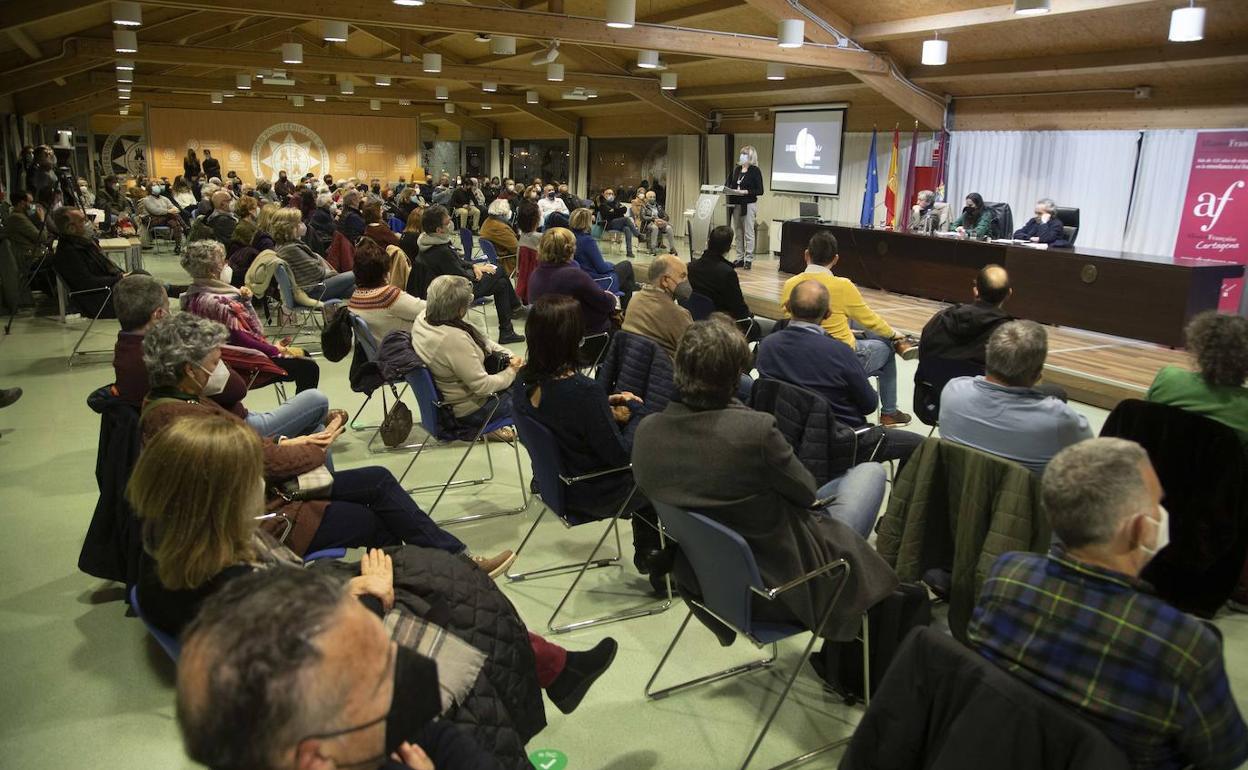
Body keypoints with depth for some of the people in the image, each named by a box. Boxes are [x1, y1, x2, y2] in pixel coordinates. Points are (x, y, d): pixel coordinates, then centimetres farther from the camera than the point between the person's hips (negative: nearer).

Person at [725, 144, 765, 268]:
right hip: (736, 204, 6)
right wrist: (727, 190, -5)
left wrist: (747, 192, -21)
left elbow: (760, 191, -9)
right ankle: (739, 258, 17)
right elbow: (728, 184, 16)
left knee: (748, 233, -2)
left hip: (749, 205, -6)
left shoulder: (755, 171, -5)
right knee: (738, 232, 10)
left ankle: (749, 259, 3)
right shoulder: (735, 169, 11)